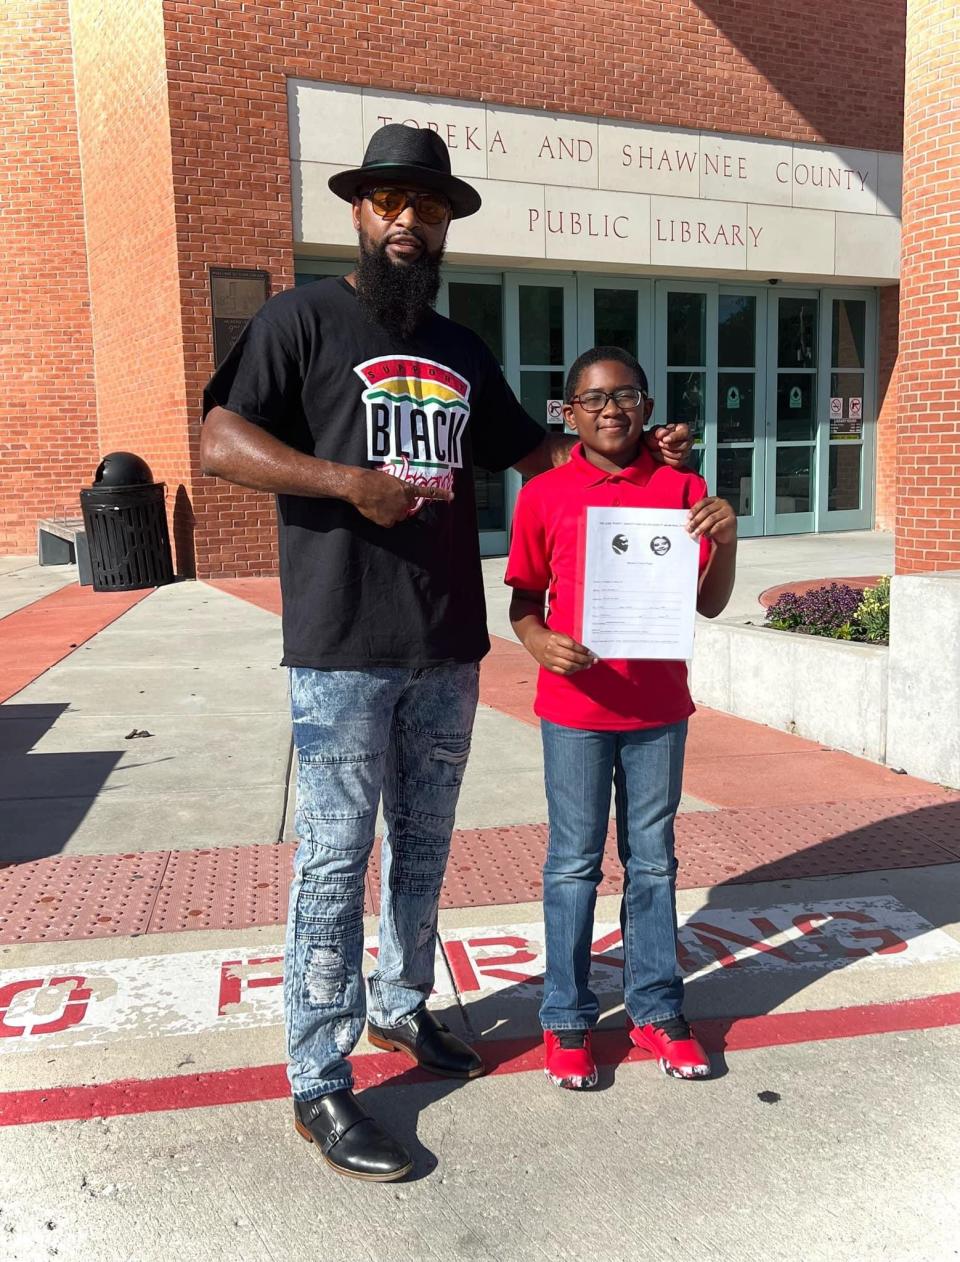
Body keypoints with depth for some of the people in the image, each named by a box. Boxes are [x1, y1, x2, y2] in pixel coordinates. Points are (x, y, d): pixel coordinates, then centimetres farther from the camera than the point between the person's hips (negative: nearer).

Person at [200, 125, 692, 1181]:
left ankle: (400, 1005, 36)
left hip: (447, 651, 6)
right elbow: (220, 442, -9)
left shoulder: (461, 352, 18)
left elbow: (528, 450, 26)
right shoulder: (302, 319, 0)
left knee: (422, 850, 16)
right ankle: (319, 1085, 12)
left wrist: (633, 453, 12)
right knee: (334, 865, -1)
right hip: (342, 653, -6)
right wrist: (348, 481, -20)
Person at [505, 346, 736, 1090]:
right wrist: (541, 643, -16)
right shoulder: (544, 495, -1)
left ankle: (656, 1009, 28)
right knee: (575, 863, 8)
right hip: (575, 708, -1)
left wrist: (727, 542, -15)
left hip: (659, 707, 2)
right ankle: (567, 1018, 22)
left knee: (653, 861, 13)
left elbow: (710, 604, 2)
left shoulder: (682, 488, 1)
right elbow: (522, 601, 4)